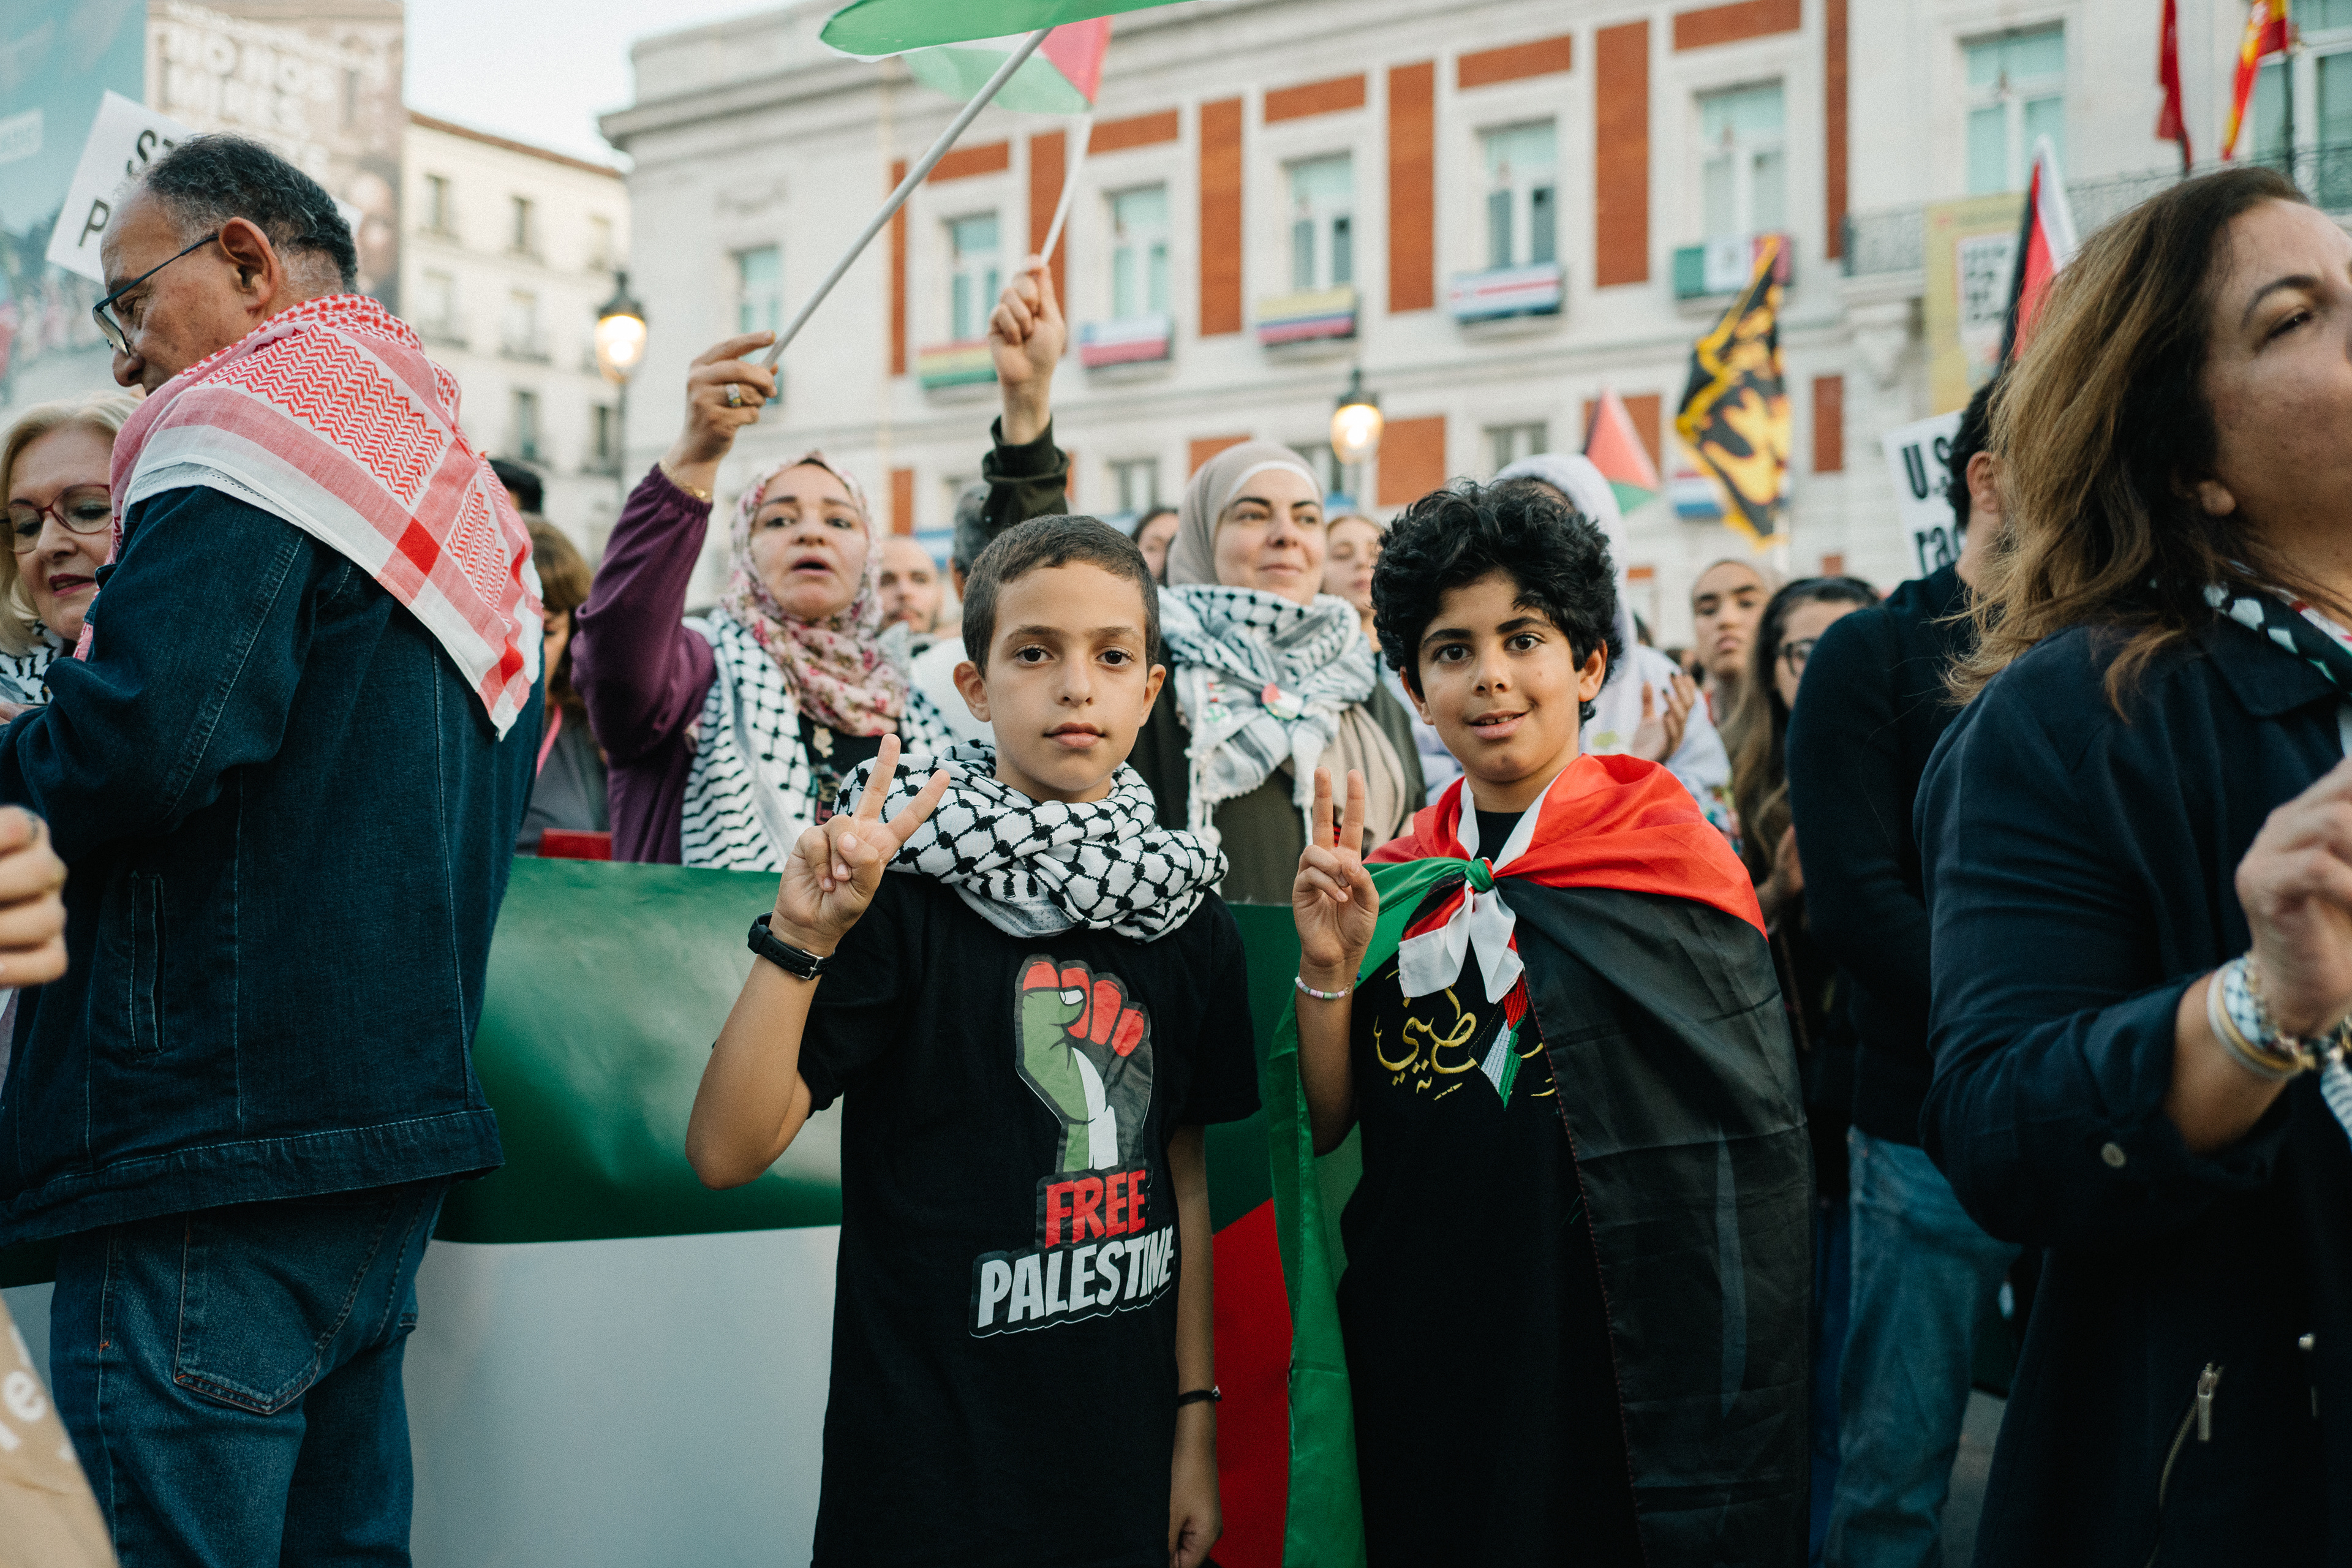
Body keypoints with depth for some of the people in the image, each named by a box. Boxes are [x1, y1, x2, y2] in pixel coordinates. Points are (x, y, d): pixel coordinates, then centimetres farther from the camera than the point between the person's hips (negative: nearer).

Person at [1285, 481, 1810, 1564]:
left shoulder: (1673, 856, -5)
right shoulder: (1396, 879, 5)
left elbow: (1739, 1159, -7)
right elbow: (1328, 1129, 1)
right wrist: (1328, 974, -12)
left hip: (1614, 1353, -3)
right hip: (1421, 1362, 4)